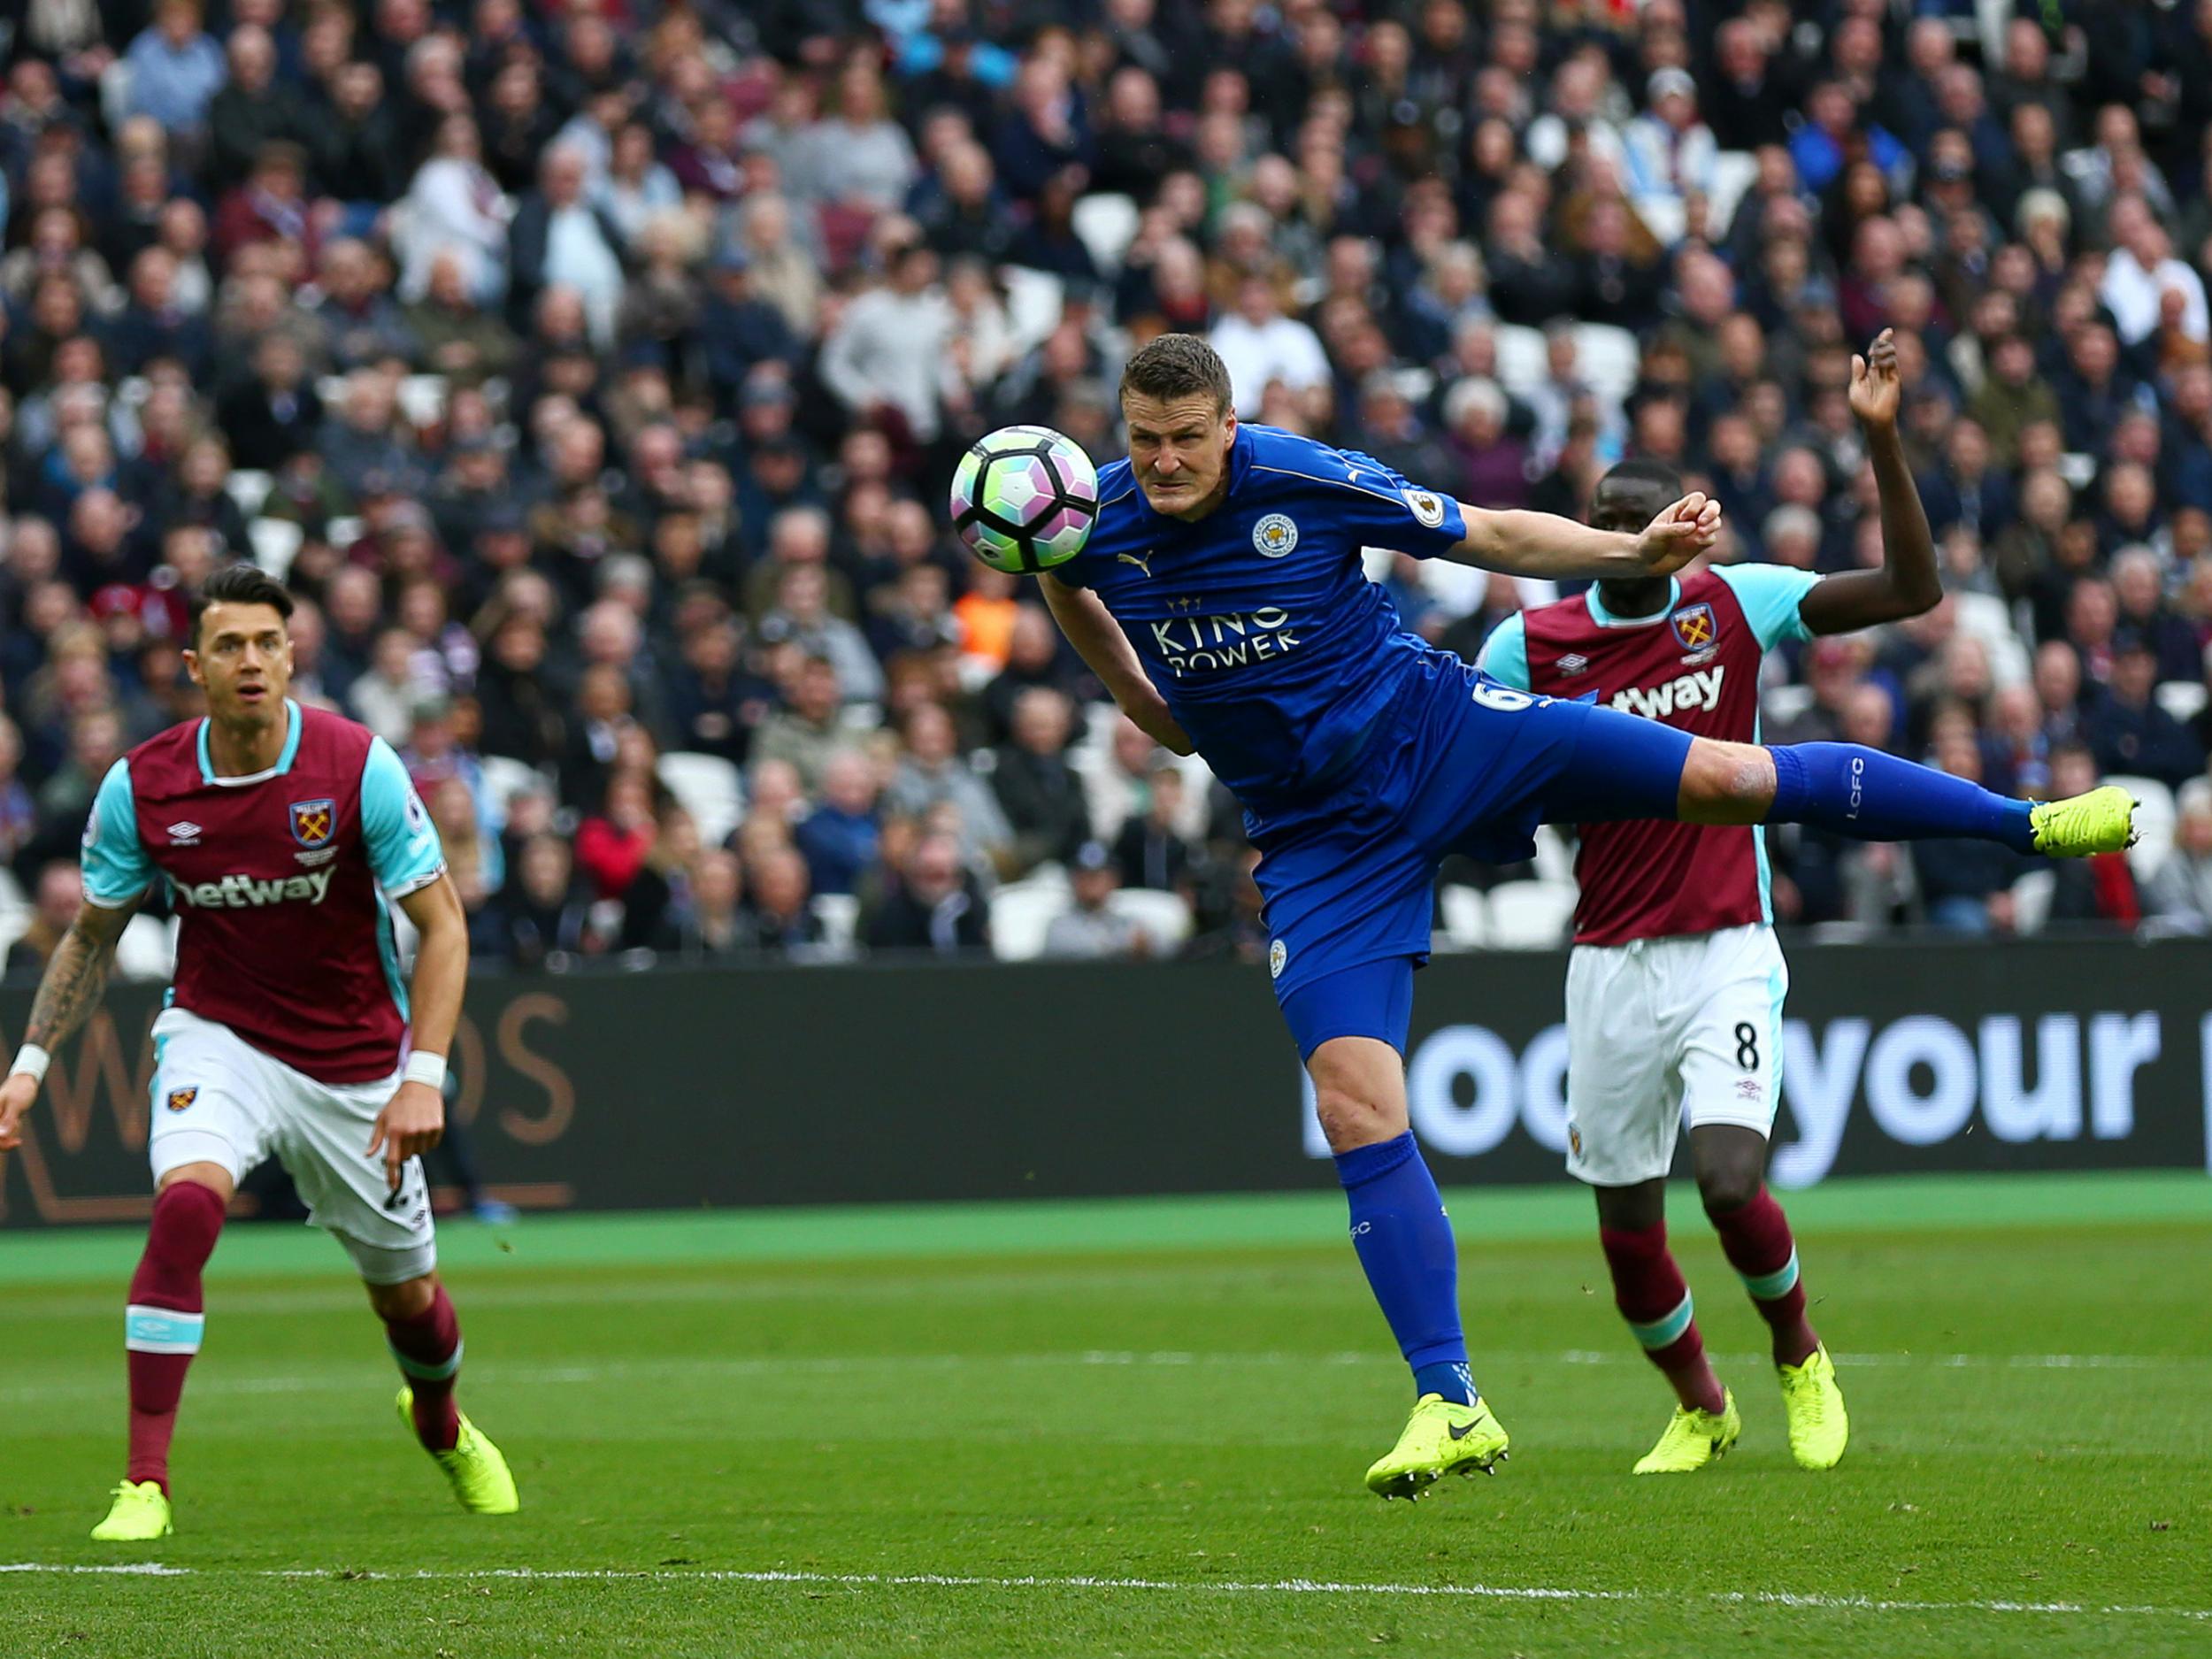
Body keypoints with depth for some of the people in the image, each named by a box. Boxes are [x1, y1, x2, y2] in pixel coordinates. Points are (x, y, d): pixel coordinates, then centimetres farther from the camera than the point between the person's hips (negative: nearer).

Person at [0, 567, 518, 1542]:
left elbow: (441, 924, -13)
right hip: (219, 1036, 0)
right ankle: (145, 1483, -26)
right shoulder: (141, 787, -11)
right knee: (184, 1206, -29)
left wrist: (423, 1076, -22)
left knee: (405, 1293, 11)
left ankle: (441, 1426, 48)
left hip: (355, 1060, 0)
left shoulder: (359, 768, -17)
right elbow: (92, 935, 5)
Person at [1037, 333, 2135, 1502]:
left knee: (1725, 776, -9)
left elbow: (1493, 536, -6)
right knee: (1355, 1109, -11)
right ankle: (1449, 1408, -4)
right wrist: (1058, 586, 1)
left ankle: (2030, 822, 8)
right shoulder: (1098, 520, -7)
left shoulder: (1305, 481, -16)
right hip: (1320, 843, 2)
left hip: (1431, 733, -2)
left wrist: (1636, 553, -15)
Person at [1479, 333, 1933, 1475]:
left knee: (1731, 1185, -19)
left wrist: (1880, 440, -15)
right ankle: (1699, 1408, 33)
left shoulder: (1734, 605, -1)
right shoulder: (1531, 644, 0)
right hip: (1610, 963, 2)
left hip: (1728, 952, -2)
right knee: (1627, 1229, 5)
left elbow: (1912, 589, -6)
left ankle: (1799, 1355, 13)